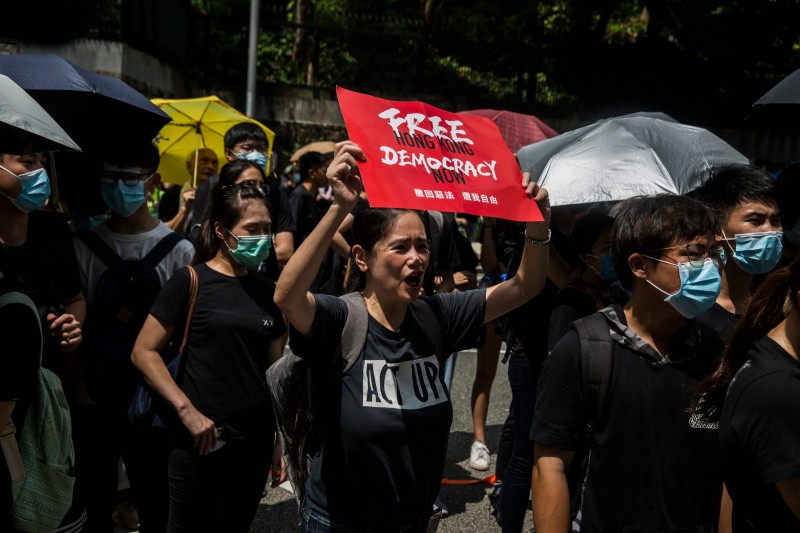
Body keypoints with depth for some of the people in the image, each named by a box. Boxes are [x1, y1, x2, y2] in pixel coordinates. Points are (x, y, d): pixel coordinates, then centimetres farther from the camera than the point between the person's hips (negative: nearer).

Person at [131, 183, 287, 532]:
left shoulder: (267, 291, 7)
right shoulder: (191, 281, -7)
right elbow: (143, 352, -9)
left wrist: (280, 438, 10)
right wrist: (186, 410, -16)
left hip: (256, 441, 5)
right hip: (202, 439, -4)